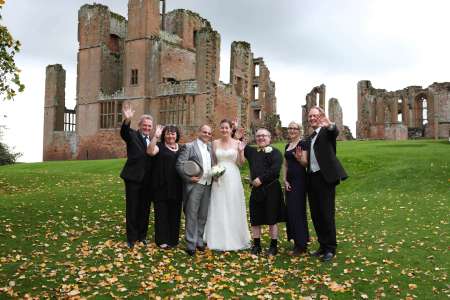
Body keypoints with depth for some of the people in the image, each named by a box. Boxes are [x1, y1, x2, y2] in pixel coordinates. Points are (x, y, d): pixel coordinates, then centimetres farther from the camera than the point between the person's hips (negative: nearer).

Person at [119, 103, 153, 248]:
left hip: (147, 180, 5)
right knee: (132, 209, 5)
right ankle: (131, 237, 17)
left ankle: (142, 235, 28)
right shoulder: (132, 135, -5)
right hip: (133, 178, -4)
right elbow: (123, 132, -30)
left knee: (145, 209, 14)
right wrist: (127, 120, -47)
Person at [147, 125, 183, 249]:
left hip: (176, 187, 4)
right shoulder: (160, 146, 0)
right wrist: (155, 136, -28)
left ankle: (173, 239, 22)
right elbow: (150, 151, -21)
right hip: (161, 186, -4)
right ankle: (162, 240, 10)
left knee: (175, 213, 11)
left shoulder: (181, 148, 14)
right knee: (162, 213, 2)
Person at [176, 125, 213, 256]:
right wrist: (188, 177, -17)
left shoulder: (211, 147, 14)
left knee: (203, 216, 12)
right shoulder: (189, 146, -3)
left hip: (208, 186, 5)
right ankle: (191, 245, 8)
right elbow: (179, 164, -8)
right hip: (194, 185, -5)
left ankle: (199, 241, 24)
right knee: (191, 215, 0)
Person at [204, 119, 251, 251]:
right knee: (218, 209, 5)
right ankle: (219, 240, 16)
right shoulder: (215, 143, 6)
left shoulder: (237, 143, 1)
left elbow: (240, 163, 0)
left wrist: (241, 152, -15)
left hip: (233, 178, -1)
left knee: (233, 208, 4)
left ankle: (234, 239, 17)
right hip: (219, 179, 2)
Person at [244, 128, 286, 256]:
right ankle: (256, 245, 20)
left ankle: (274, 246, 15)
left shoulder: (275, 152, -3)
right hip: (256, 189, 5)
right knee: (255, 219, 9)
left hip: (271, 189, -5)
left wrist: (261, 179, -19)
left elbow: (275, 169, -16)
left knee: (272, 219, 4)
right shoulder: (251, 151, 13)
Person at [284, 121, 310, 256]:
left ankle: (302, 244, 3)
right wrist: (285, 180, 4)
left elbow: (306, 163, -10)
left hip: (300, 180, -8)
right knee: (290, 211, 8)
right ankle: (296, 241, 19)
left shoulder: (303, 144, -6)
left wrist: (299, 157, -29)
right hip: (289, 180, 8)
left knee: (298, 210, -6)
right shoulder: (287, 146, 16)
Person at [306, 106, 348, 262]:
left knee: (327, 214, -3)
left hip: (325, 177, -7)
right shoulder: (310, 137, 19)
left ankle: (330, 249, 9)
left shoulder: (327, 131, -3)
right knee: (316, 214, 11)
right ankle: (323, 245, 23)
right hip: (312, 178, 8)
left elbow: (336, 132, -28)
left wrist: (329, 124, -48)